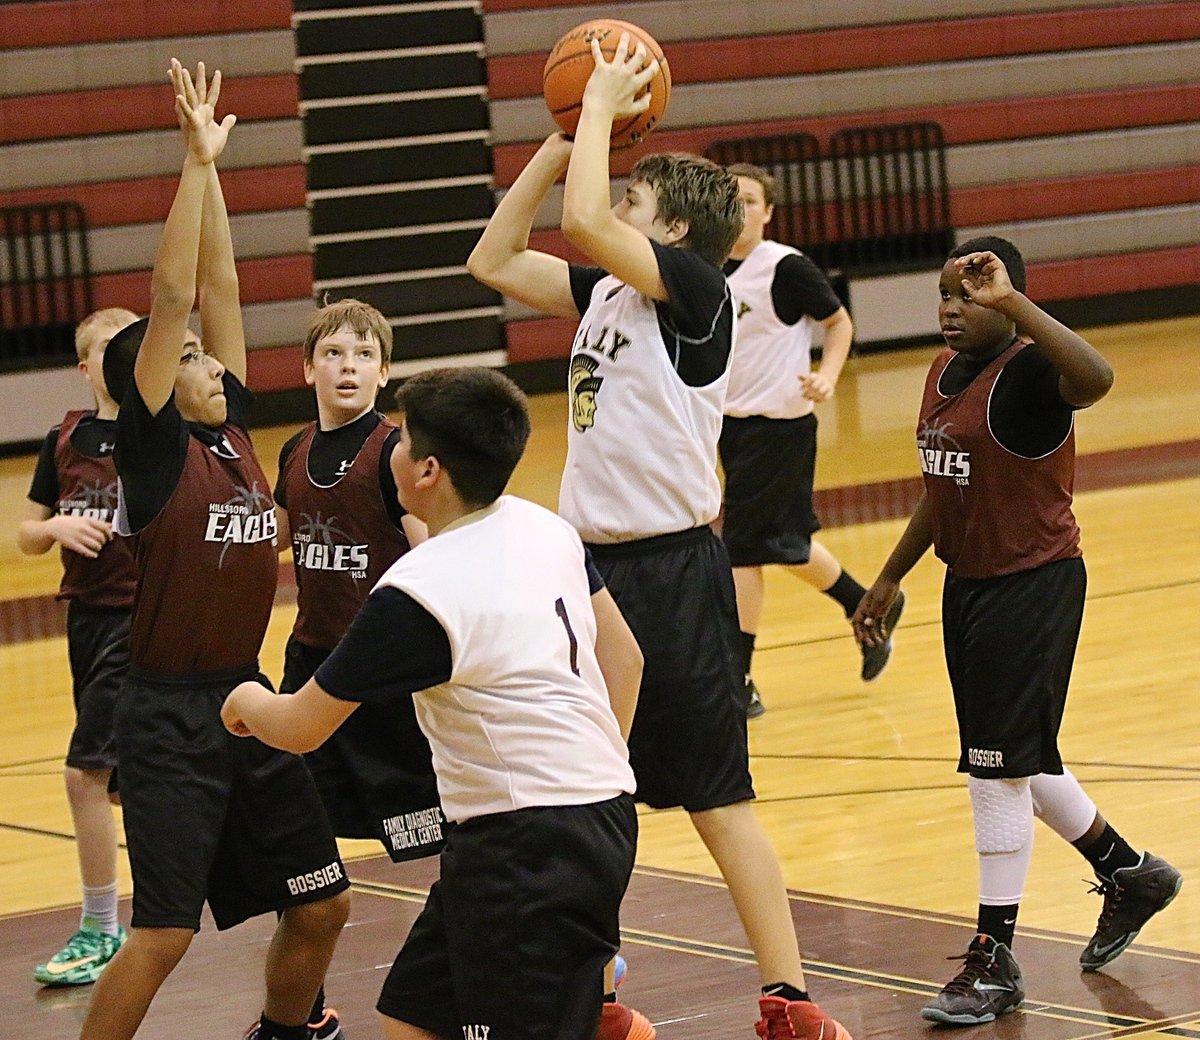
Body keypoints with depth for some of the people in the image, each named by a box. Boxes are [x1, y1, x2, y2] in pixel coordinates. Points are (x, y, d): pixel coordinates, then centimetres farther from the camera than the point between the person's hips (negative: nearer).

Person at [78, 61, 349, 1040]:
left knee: (321, 904, 13)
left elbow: (219, 289, 9)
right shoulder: (154, 441, -9)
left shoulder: (231, 429, 8)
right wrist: (197, 161, -16)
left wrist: (211, 164, 5)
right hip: (171, 711, -7)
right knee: (164, 931, -10)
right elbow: (173, 296, -15)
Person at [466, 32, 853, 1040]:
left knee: (717, 794, -4)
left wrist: (604, 105, -12)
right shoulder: (605, 290, 11)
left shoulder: (695, 286, -11)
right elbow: (494, 258, 15)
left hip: (671, 572, -8)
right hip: (596, 565, 8)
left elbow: (583, 219, -25)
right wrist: (564, 138, 9)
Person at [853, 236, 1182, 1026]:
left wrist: (1011, 300, -42)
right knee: (1017, 758, 18)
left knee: (1001, 764, -7)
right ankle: (1130, 874, 41)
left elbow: (1095, 377, -44)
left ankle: (995, 960, 2)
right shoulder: (946, 373, 8)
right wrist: (891, 578, 24)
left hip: (1033, 586, -9)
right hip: (967, 583, 9)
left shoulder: (1029, 373, -18)